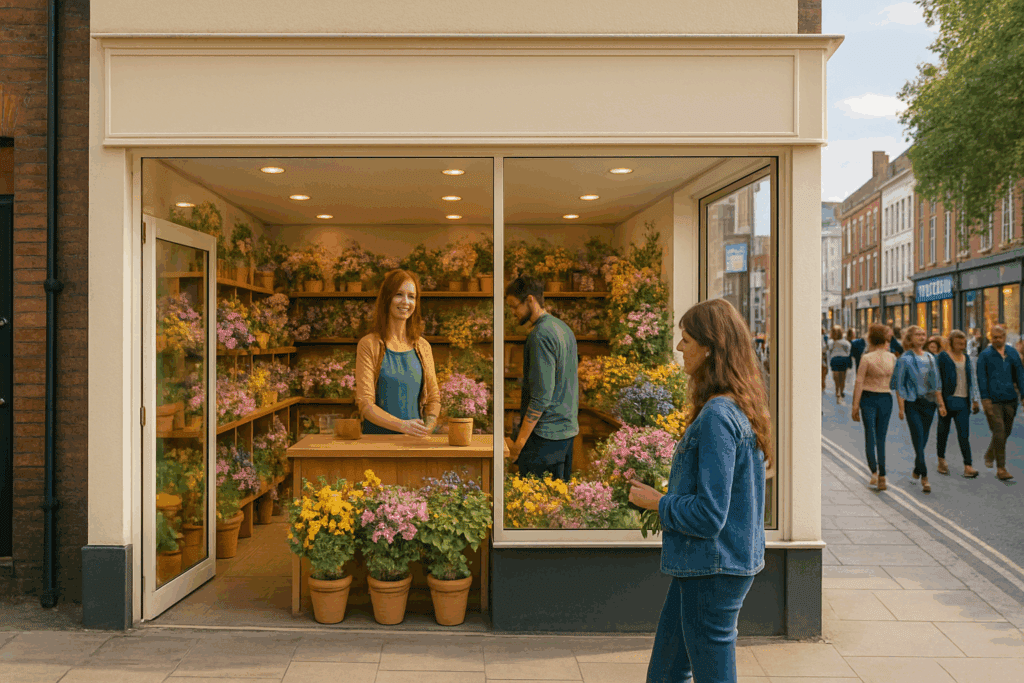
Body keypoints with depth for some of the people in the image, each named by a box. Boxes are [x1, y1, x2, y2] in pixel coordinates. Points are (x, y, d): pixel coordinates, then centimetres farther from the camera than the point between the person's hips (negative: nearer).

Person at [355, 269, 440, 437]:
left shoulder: (423, 346, 12)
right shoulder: (369, 344, -1)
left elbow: (433, 398, 15)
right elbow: (365, 403, -6)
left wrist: (426, 429, -4)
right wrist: (402, 425, -19)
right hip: (378, 436, -3)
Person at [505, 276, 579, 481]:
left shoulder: (541, 334, -16)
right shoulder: (564, 328, 12)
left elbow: (541, 395, -21)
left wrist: (520, 440, -18)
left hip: (545, 433, -9)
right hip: (569, 428, 9)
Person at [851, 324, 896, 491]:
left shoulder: (867, 358, -10)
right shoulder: (892, 358, 1)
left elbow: (859, 383, -10)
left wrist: (855, 406, -7)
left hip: (869, 398, -3)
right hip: (886, 399, 3)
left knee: (870, 437, 2)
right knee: (881, 439, 10)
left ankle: (874, 471, -12)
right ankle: (882, 477, 10)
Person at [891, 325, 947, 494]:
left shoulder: (930, 358, 11)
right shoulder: (905, 359, -5)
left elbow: (936, 384, 17)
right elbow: (899, 386, -6)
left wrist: (941, 404, 12)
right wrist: (901, 408, -12)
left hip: (929, 403, 5)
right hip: (912, 403, -5)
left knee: (923, 440, 11)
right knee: (918, 439, -9)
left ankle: (917, 469, 31)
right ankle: (924, 477, -5)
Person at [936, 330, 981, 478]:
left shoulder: (967, 358, 14)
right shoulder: (943, 357, -2)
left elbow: (972, 381, 18)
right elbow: (937, 378, -4)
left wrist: (975, 400, 14)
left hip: (963, 401, 3)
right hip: (947, 399, -3)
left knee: (964, 434, -4)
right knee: (943, 430, 8)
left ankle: (968, 466, -8)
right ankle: (941, 460, 23)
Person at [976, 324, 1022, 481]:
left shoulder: (1013, 353, 9)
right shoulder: (985, 355, -2)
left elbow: (1019, 374, 12)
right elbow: (981, 378, -4)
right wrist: (985, 398, -10)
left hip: (1010, 399, 4)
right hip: (993, 400, -4)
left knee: (1006, 431, 13)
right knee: (999, 432, -8)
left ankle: (990, 455, 37)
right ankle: (1001, 468, -3)